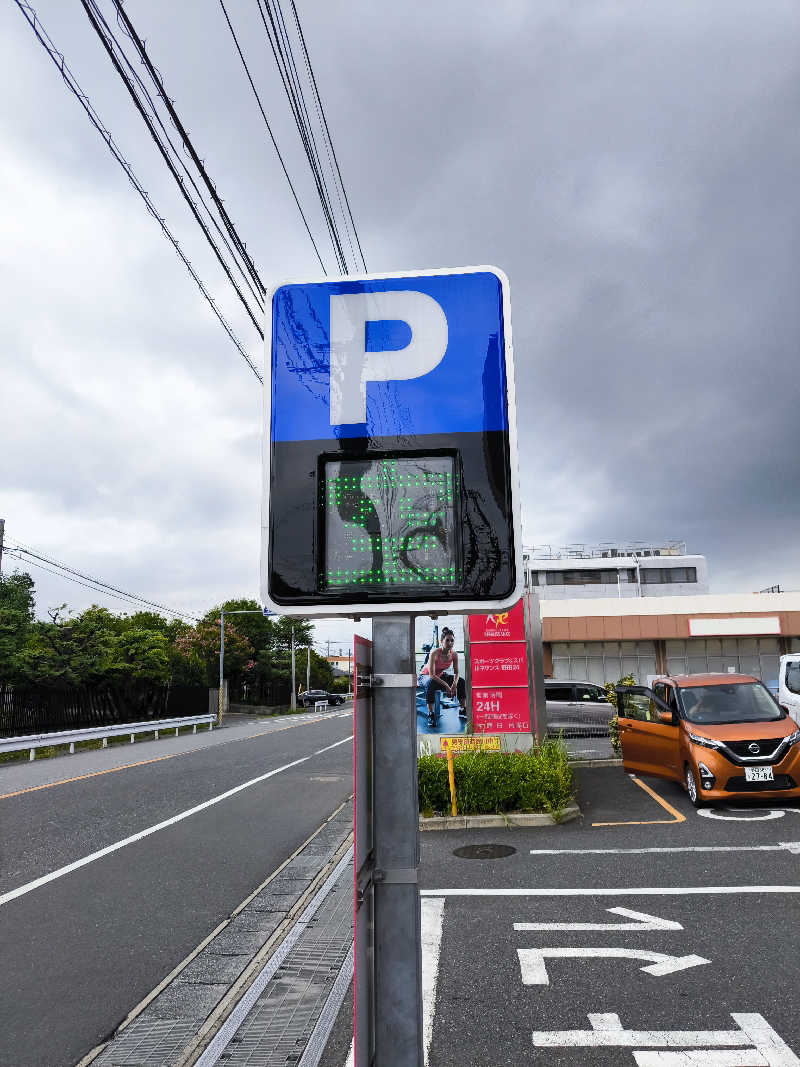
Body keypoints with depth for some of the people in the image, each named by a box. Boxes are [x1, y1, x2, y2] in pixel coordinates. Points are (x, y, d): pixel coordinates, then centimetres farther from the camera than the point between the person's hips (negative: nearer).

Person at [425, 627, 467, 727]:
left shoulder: (454, 654, -14)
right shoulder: (435, 653, -31)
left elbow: (456, 673, -5)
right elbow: (432, 675, -34)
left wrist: (454, 683, -26)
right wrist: (445, 685, -38)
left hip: (441, 676, 6)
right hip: (426, 676, -6)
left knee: (461, 682, -7)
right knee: (431, 684, -39)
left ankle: (462, 710, 6)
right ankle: (430, 715, -34)